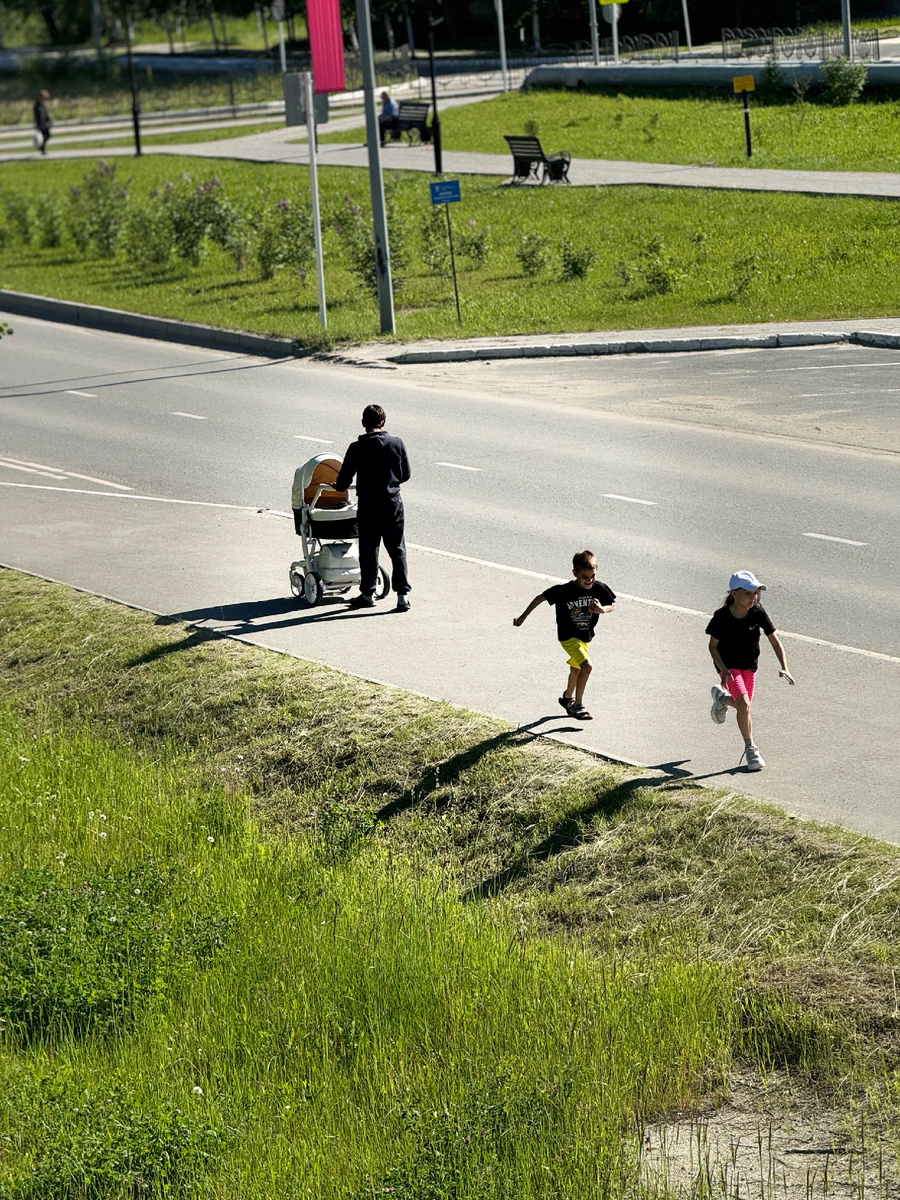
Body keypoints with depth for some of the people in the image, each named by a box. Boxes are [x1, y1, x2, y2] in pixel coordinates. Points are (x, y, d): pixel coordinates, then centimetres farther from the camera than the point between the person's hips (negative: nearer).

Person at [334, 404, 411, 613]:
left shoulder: (358, 448, -11)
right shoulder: (397, 444, -2)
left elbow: (344, 478, -5)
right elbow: (405, 474, 9)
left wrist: (339, 486, 19)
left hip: (368, 505, -2)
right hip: (393, 502, 2)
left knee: (368, 550, 10)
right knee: (397, 549, 7)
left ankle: (368, 594, 18)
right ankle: (403, 594, 1)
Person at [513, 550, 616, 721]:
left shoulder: (599, 588, -15)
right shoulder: (563, 591, -25)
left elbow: (612, 605, 0)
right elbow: (540, 598, -13)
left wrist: (602, 609, -24)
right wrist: (523, 617, -8)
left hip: (585, 636, 5)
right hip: (568, 636, -5)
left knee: (576, 669, 24)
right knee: (587, 666, -21)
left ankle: (567, 698, 50)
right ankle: (577, 706, -9)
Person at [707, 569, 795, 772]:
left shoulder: (758, 613, -17)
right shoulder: (722, 617, -21)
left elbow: (775, 642, -12)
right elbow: (713, 645, -9)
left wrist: (784, 668, -25)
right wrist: (723, 670, -23)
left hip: (750, 665, 4)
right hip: (728, 665, -4)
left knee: (744, 705, 14)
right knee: (743, 703, -20)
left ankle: (721, 697, 49)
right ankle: (750, 749, -6)